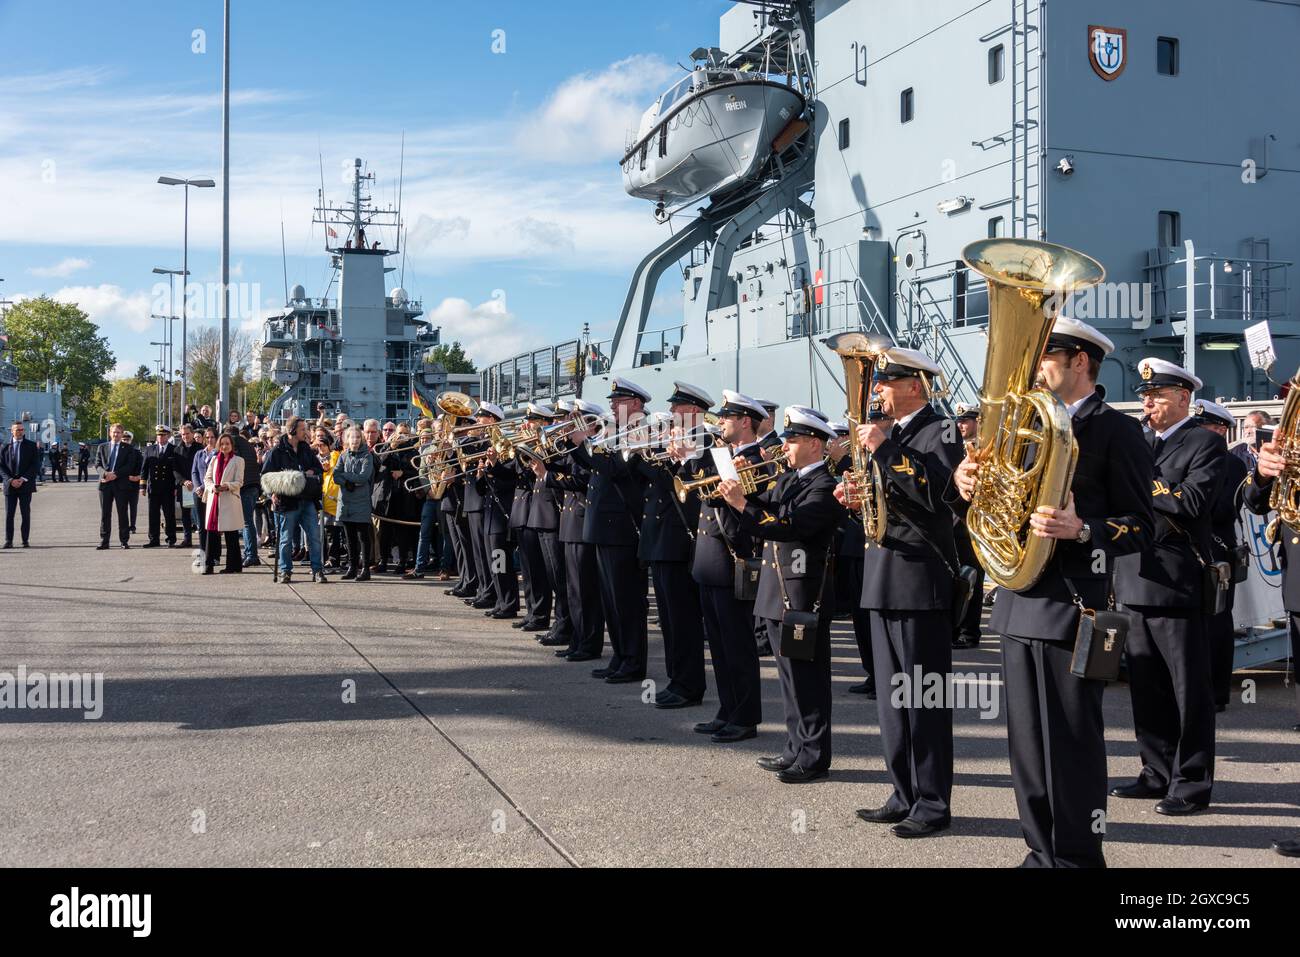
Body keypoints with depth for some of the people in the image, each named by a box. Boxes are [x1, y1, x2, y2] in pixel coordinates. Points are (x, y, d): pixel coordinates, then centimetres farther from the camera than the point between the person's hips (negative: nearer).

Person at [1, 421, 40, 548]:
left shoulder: (31, 446, 5)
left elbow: (36, 465, -1)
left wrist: (23, 479, -11)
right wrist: (10, 480, -10)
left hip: (25, 485, -1)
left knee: (26, 514, 1)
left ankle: (25, 541, 5)